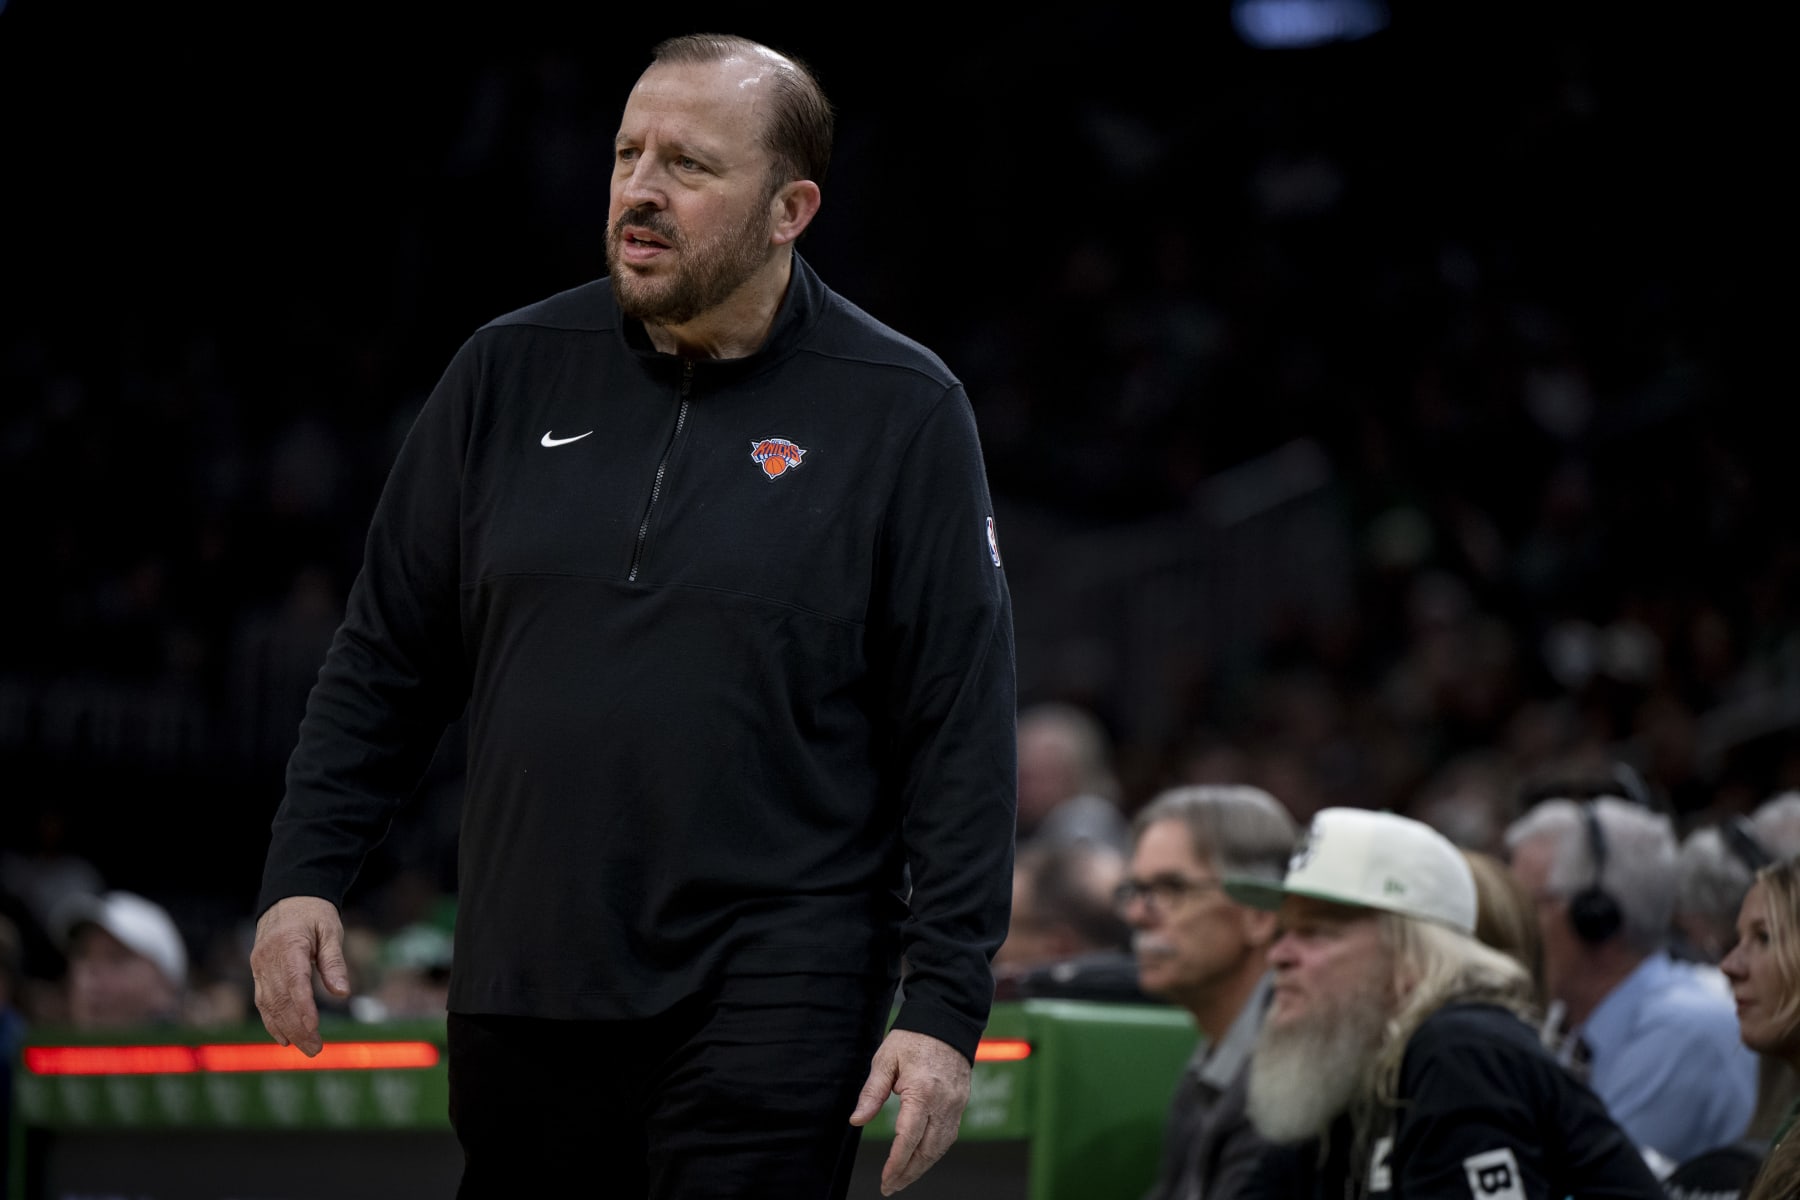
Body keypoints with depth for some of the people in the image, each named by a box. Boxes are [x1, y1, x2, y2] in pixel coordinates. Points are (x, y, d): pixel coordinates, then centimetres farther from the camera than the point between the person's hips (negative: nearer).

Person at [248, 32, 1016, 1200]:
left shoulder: (900, 412, -3)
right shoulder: (512, 372, 7)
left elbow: (964, 738, -5)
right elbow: (387, 658, 13)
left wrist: (945, 1007, -10)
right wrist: (304, 874, 3)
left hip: (768, 1017, -4)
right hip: (517, 1001, 4)